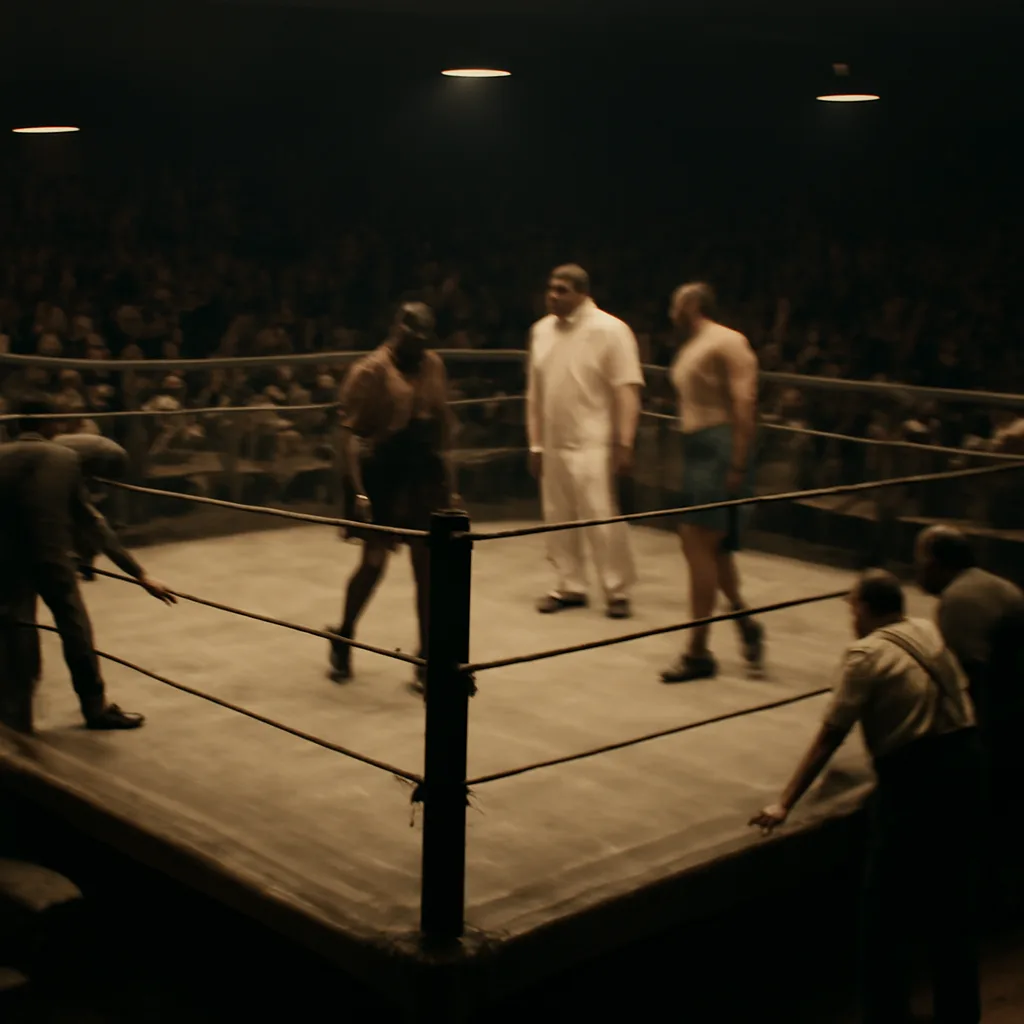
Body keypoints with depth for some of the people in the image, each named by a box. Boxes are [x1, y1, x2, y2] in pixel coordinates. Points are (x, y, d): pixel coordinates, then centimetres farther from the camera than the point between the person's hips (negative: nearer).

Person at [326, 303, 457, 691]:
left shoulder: (433, 365, 8)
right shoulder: (371, 371, -9)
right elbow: (351, 433, -14)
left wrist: (448, 482, 12)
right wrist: (358, 491, -21)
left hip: (424, 478, 5)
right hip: (383, 478, -5)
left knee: (428, 566, 5)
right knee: (374, 562, 4)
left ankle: (427, 660, 13)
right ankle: (342, 641, 28)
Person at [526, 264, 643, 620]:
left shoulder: (609, 330, -9)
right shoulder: (542, 330, 9)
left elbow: (627, 391, -11)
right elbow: (535, 392, 13)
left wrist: (624, 444, -15)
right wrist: (535, 443, 12)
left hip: (592, 446, -6)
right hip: (553, 445, 6)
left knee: (602, 520, -5)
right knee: (558, 520, 10)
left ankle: (617, 591, 7)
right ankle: (569, 587, 23)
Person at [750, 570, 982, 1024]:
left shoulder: (865, 654, -10)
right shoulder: (928, 632, 8)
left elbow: (828, 739, -12)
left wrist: (784, 804, -9)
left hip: (914, 781, -8)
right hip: (964, 764, 8)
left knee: (885, 916, 4)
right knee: (952, 902, 21)